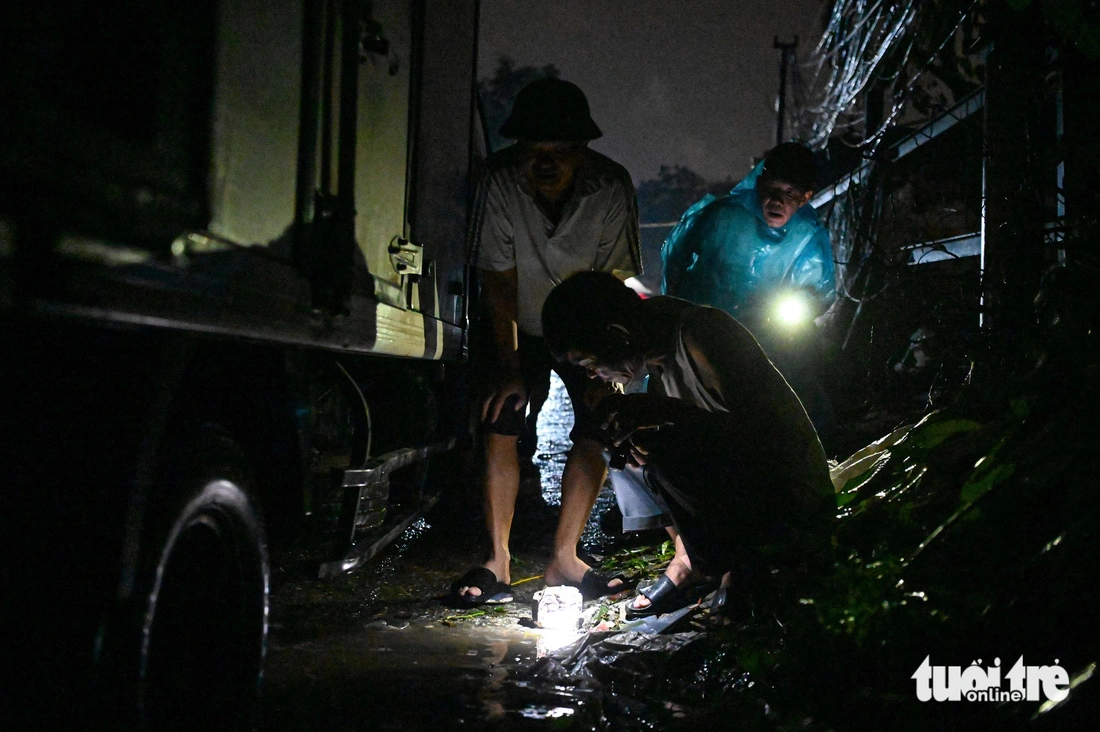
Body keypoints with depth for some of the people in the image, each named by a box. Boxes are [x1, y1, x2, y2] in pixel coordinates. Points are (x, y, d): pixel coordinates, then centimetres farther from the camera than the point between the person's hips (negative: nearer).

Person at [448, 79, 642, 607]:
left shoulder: (612, 188, -27)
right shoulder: (499, 181, -27)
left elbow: (613, 284, -18)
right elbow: (498, 282, -19)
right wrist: (509, 366, -17)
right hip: (519, 326, -1)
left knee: (597, 430, -10)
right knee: (500, 426, -14)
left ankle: (563, 559, -2)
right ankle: (498, 561, -8)